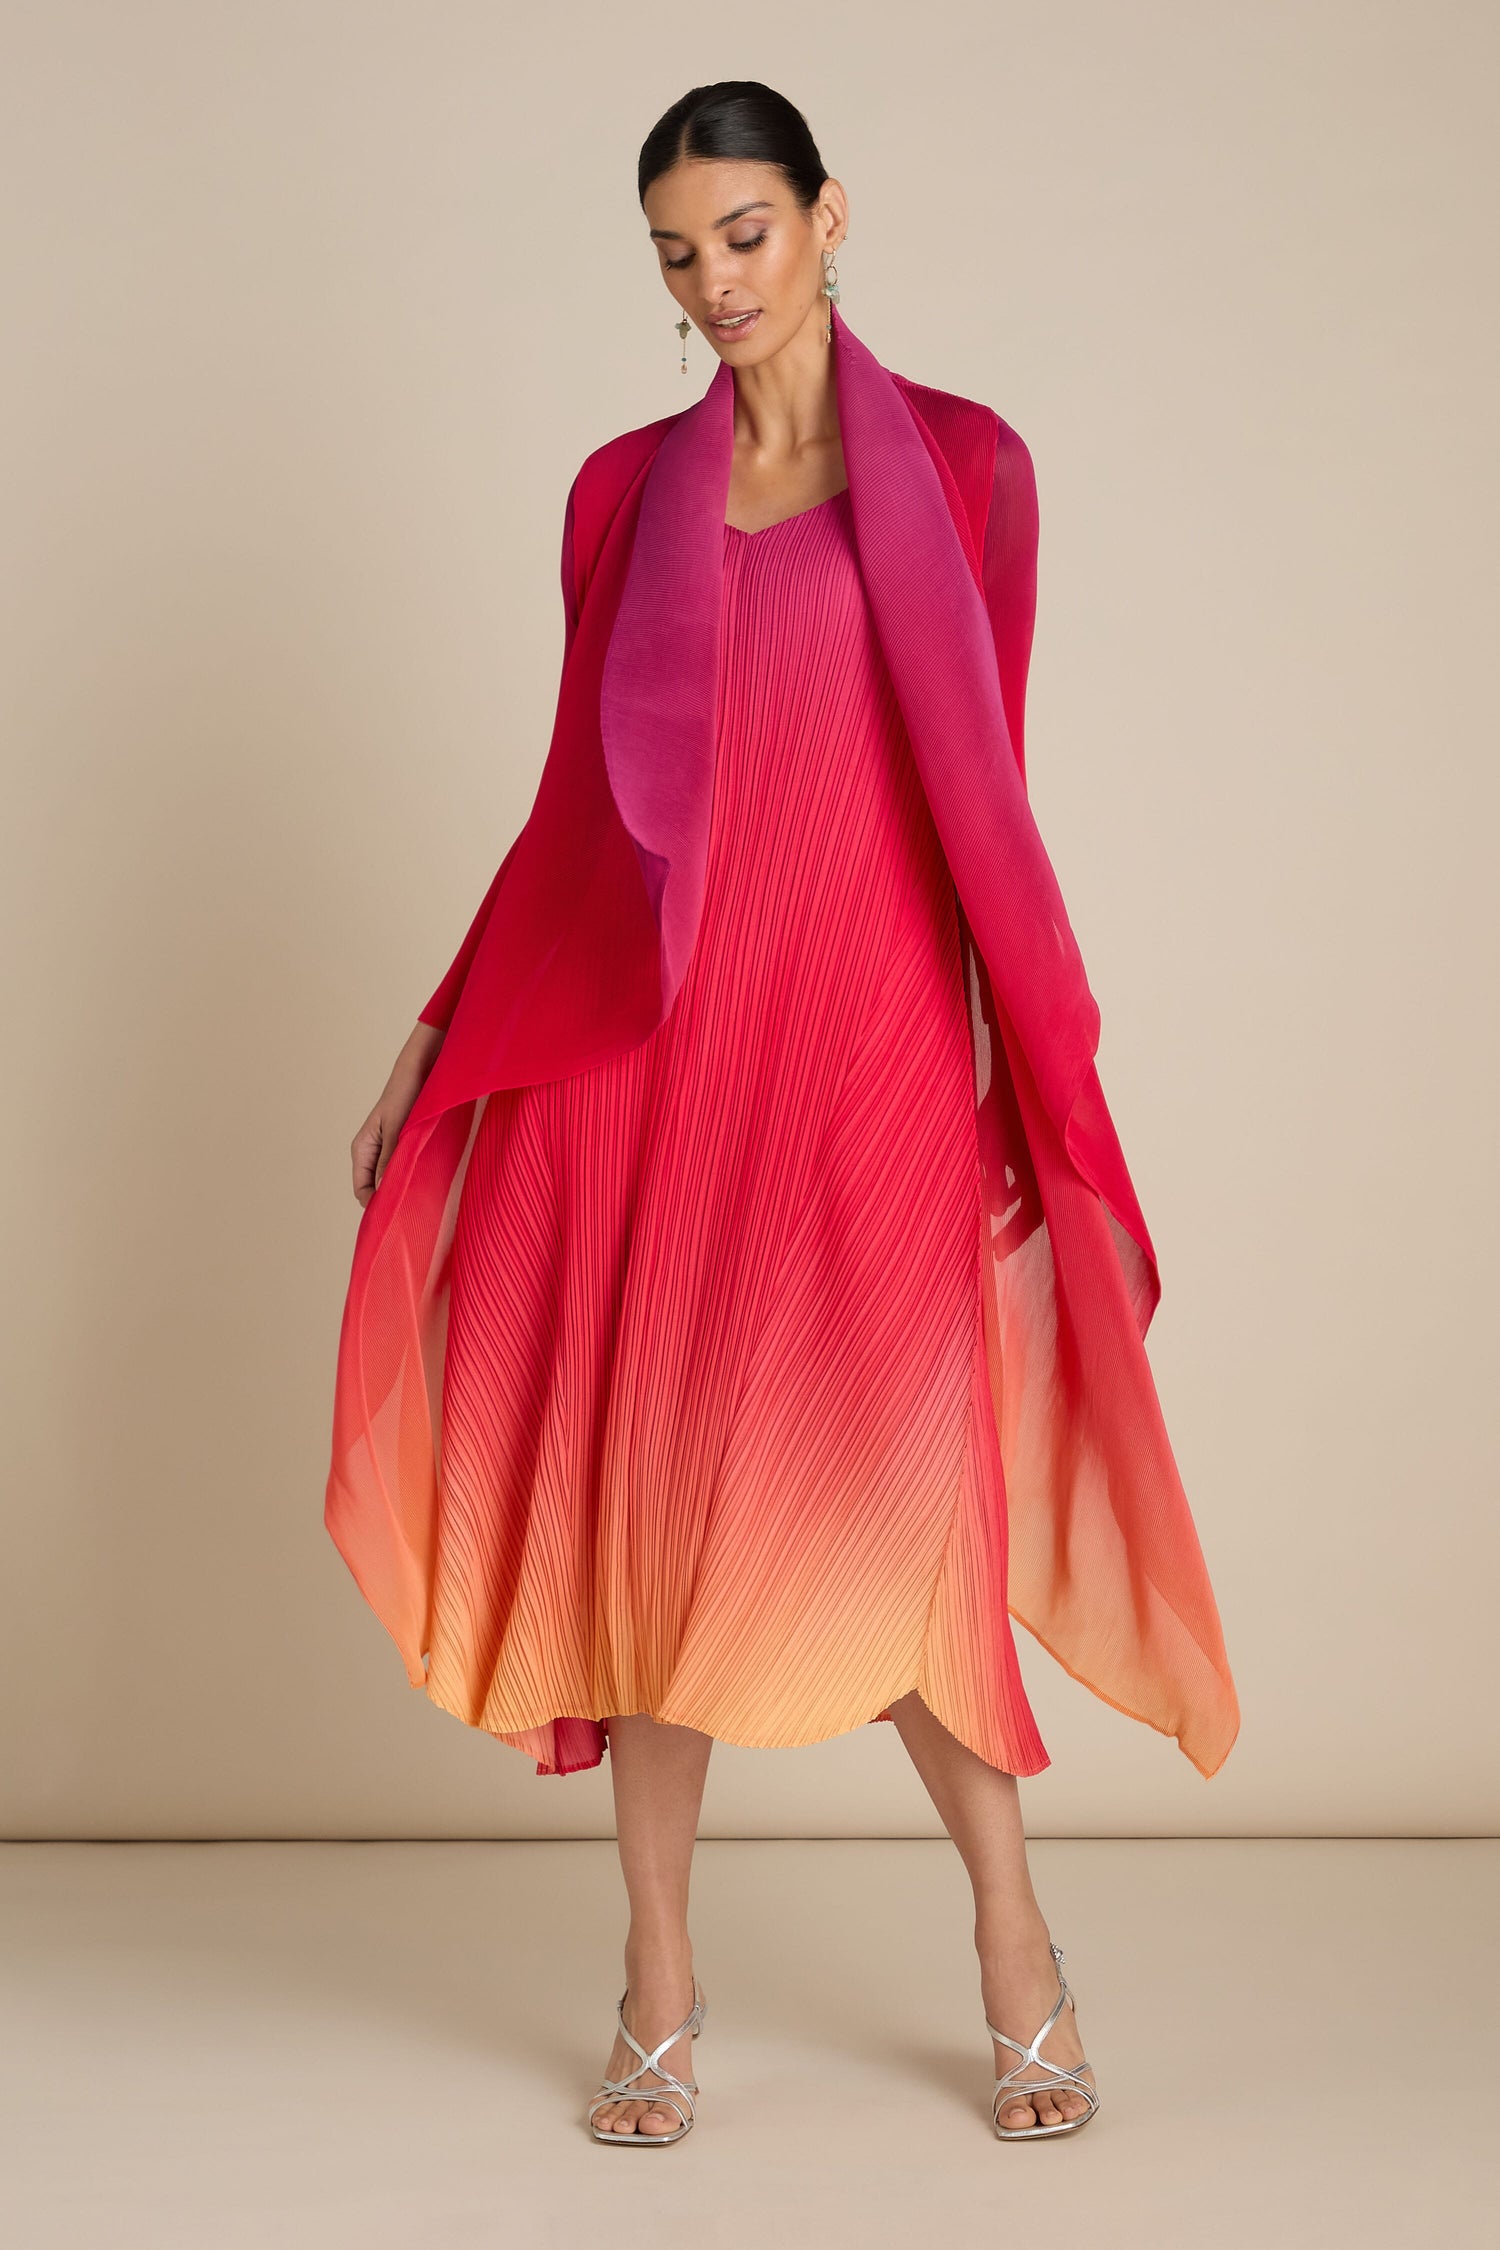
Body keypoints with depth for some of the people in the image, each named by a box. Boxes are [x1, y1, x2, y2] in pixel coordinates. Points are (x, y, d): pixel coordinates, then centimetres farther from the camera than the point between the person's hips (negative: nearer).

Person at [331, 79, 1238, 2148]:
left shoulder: (963, 467, 5)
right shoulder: (621, 491, 12)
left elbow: (980, 789, 4)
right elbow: (581, 798, 13)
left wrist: (1022, 1063, -2)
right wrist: (438, 1043, 11)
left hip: (867, 1034, -3)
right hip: (644, 1044, 3)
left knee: (866, 1503, -7)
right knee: (646, 1500, 4)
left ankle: (1016, 1952, 15)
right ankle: (661, 1988, 17)